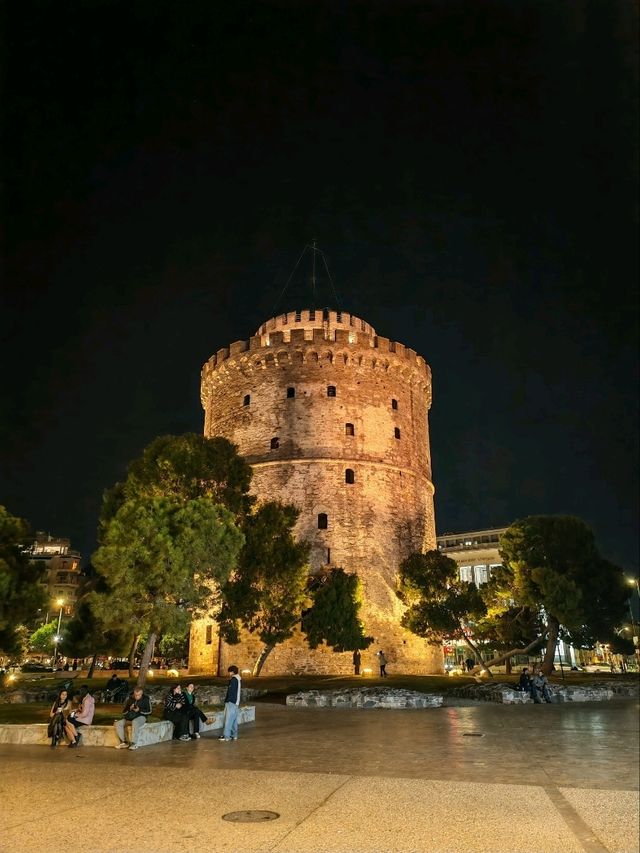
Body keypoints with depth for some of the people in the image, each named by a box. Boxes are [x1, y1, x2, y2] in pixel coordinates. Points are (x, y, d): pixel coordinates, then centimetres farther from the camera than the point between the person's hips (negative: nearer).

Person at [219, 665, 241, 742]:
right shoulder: (238, 679, 14)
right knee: (234, 719, 12)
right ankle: (234, 735, 15)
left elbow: (230, 691, -17)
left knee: (228, 719, -6)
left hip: (231, 702, -9)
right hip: (236, 702, 9)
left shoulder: (233, 679, -14)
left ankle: (226, 736, -5)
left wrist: (227, 700, -9)